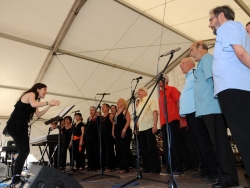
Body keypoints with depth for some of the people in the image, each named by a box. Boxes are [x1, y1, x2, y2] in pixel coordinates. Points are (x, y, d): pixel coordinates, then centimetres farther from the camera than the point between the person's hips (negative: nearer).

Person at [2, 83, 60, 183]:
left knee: (24, 151, 8)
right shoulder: (30, 94, -4)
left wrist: (49, 106, 10)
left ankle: (16, 177, 14)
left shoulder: (35, 100, 24)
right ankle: (16, 178, -12)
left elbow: (38, 115, 17)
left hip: (21, 126, 10)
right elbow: (33, 104, -27)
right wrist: (48, 102, -24)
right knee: (24, 151, -14)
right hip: (15, 125, -10)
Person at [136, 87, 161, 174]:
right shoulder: (139, 104, 20)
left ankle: (155, 168, 3)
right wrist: (137, 127, 13)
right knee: (144, 148, 9)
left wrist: (155, 125, -20)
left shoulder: (150, 100, 0)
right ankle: (146, 168, 17)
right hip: (141, 129, 7)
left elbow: (155, 112, -10)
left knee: (152, 148, -5)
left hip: (149, 127, -7)